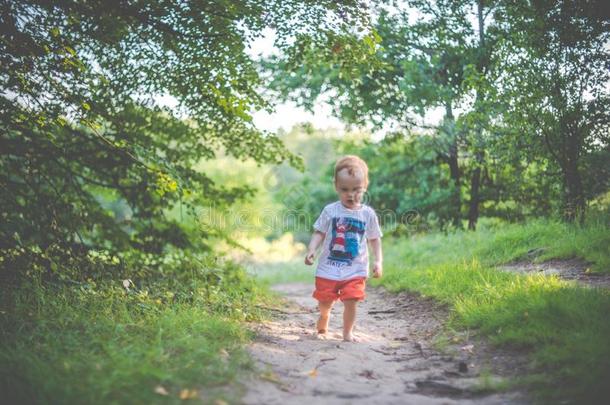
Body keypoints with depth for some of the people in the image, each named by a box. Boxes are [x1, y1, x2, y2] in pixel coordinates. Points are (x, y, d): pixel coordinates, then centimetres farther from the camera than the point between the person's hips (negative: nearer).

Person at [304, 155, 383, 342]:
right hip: (328, 268, 0)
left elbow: (375, 239, 6)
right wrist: (311, 250, -16)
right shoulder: (330, 210, -3)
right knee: (325, 302, 8)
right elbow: (319, 233, 0)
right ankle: (324, 320, 41)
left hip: (355, 270, 0)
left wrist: (378, 261, -4)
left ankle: (348, 332, 15)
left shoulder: (368, 214, -1)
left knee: (351, 301, -8)